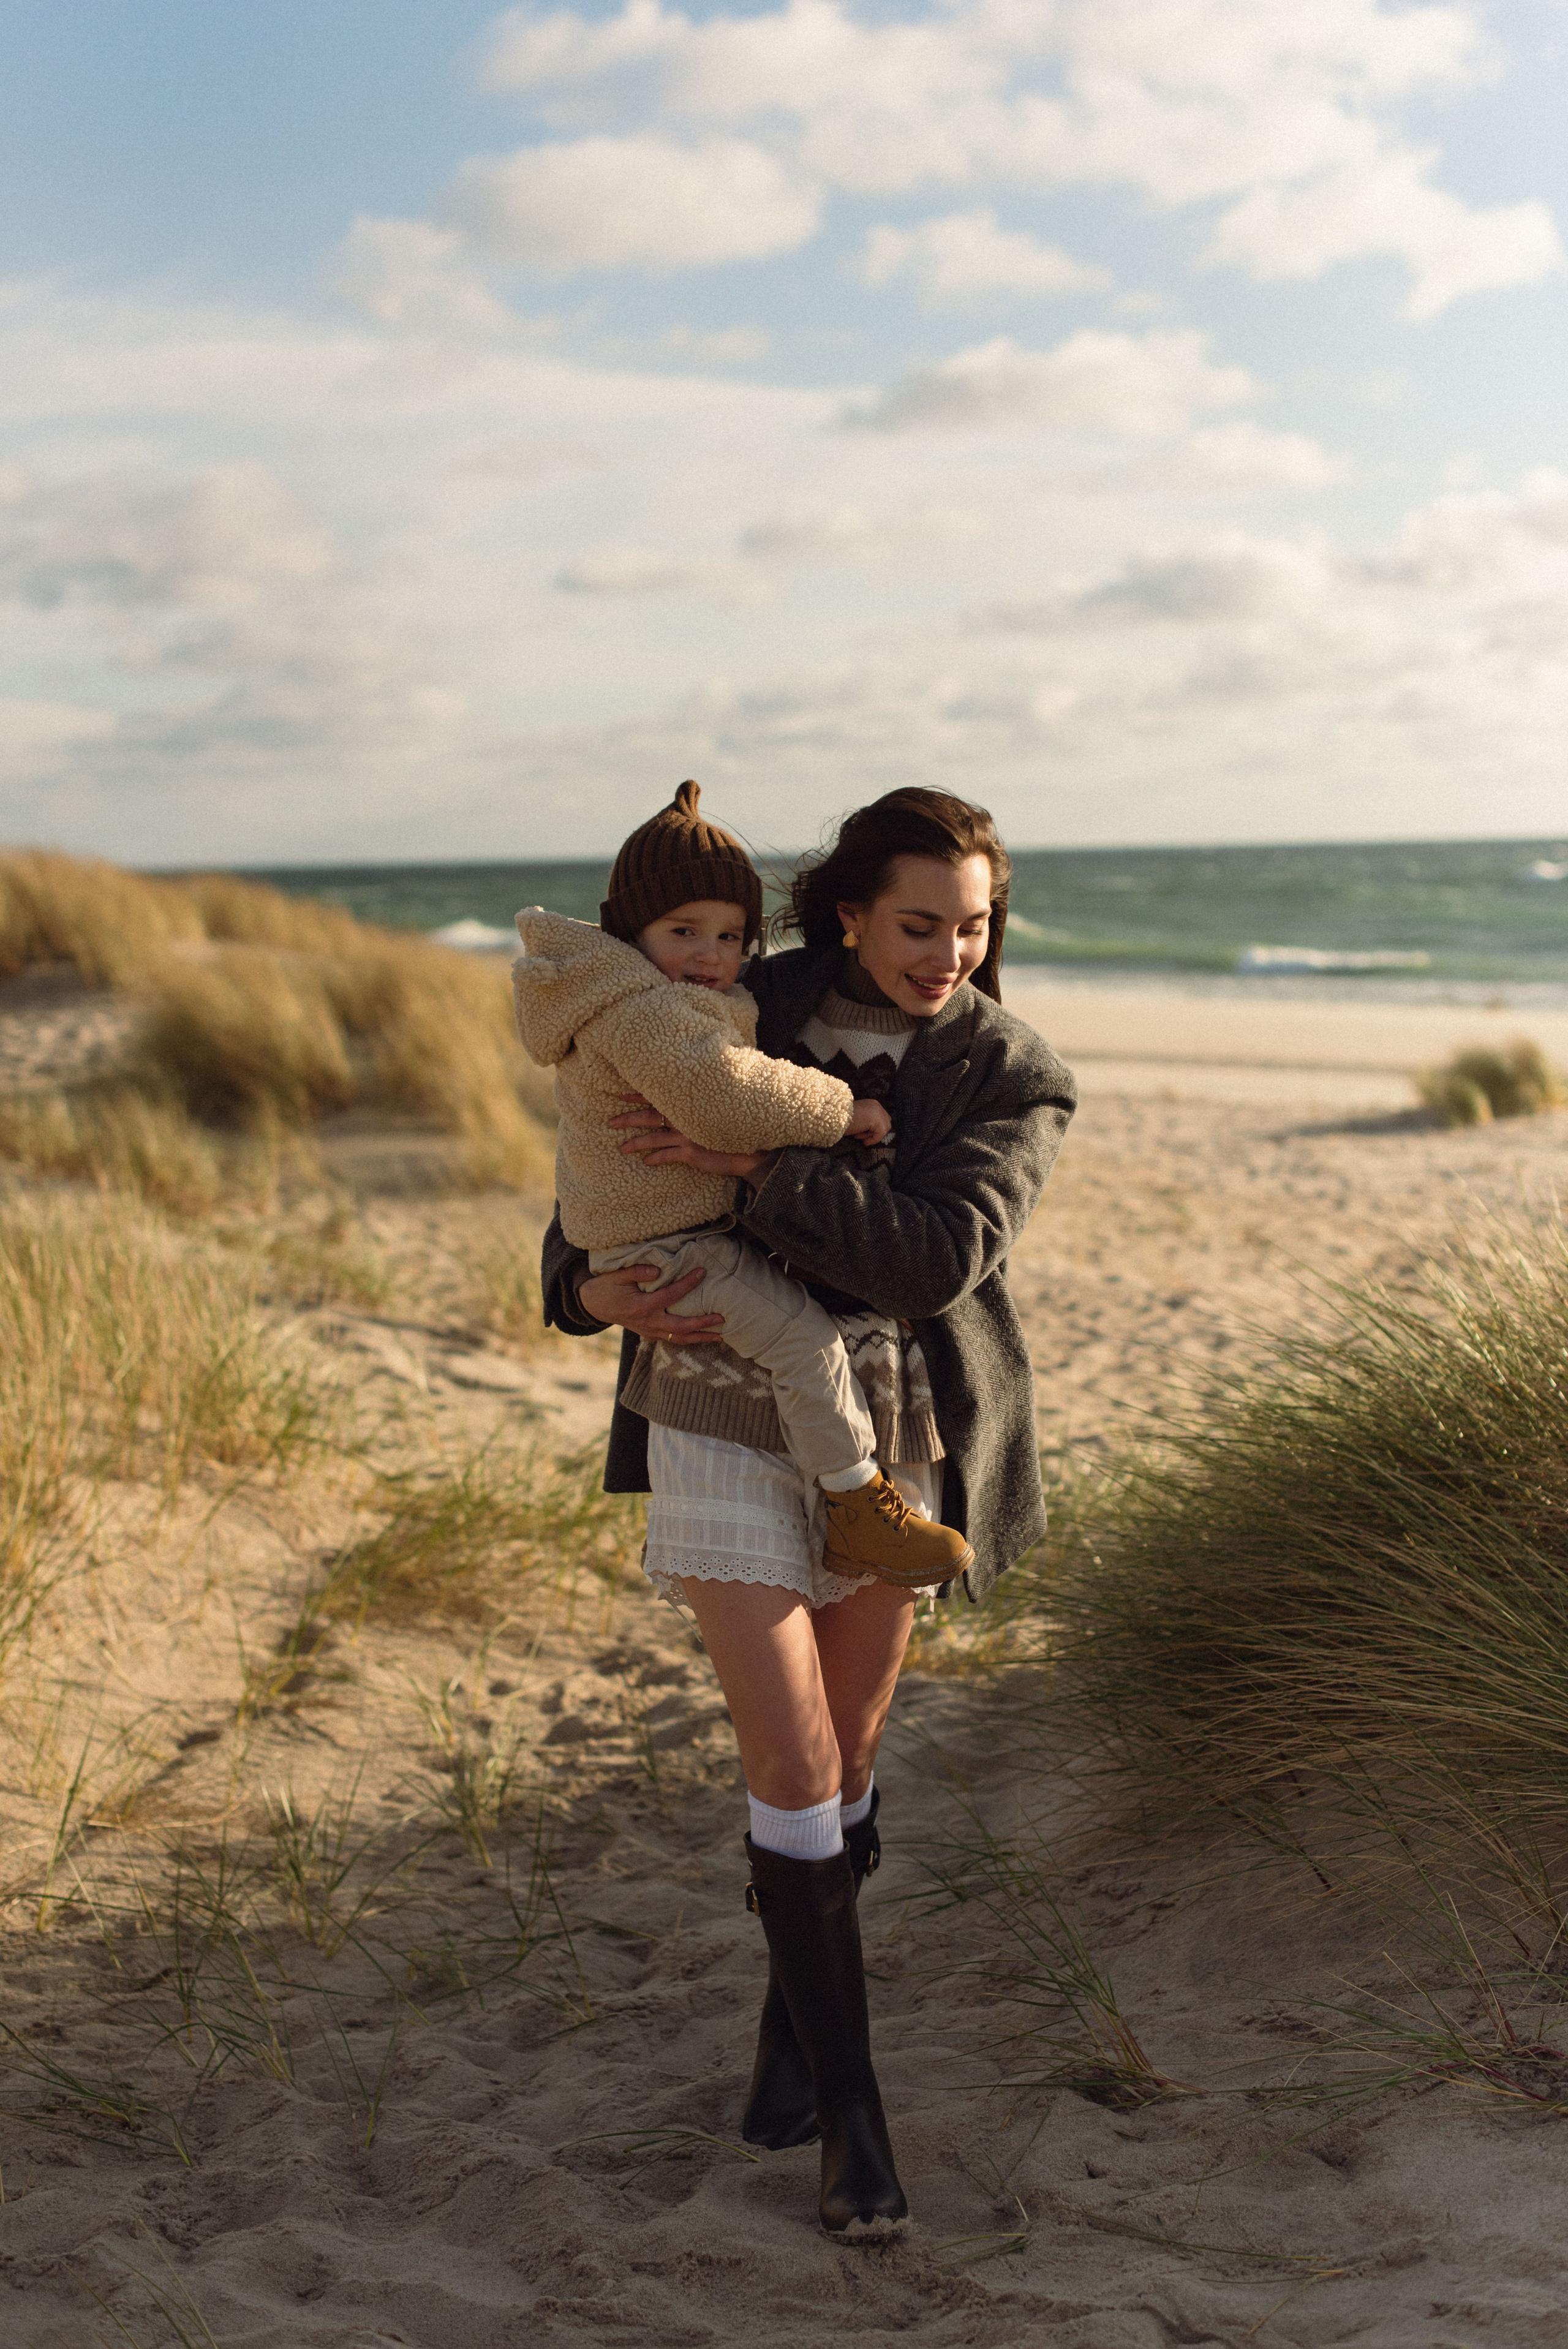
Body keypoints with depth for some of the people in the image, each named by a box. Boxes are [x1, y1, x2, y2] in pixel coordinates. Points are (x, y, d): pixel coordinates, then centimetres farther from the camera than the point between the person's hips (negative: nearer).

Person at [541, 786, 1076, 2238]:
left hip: (886, 1446, 1)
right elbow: (619, 1148, 9)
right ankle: (851, 2109, 8)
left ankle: (794, 2012, 38)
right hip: (723, 1423, 0)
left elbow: (934, 1259, -24)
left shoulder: (1010, 1081, -9)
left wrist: (751, 1166, -30)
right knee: (793, 1765, -6)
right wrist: (593, 1286, -12)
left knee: (845, 1755, 12)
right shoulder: (749, 1017, -4)